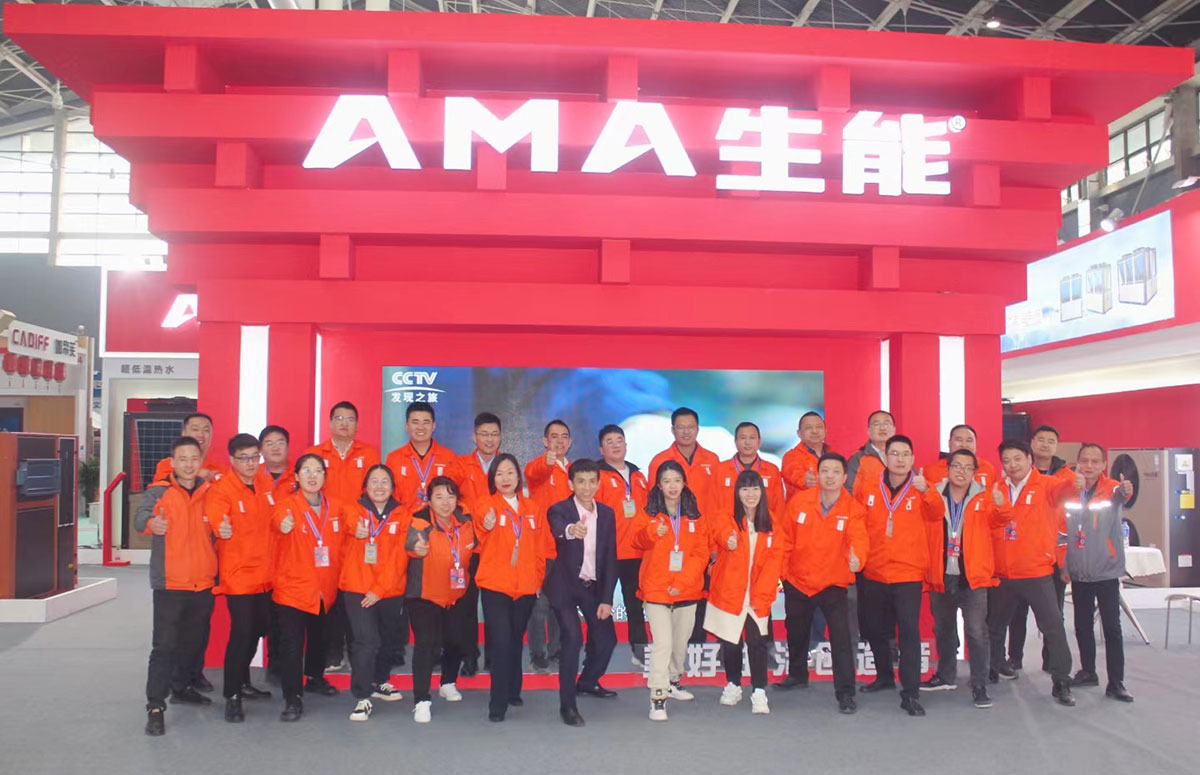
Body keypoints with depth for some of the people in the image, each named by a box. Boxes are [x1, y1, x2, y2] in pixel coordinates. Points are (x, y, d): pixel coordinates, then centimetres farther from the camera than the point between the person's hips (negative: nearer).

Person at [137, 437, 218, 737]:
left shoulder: (210, 492, 8)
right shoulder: (158, 491, -4)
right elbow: (140, 517, -22)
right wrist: (151, 522, -42)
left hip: (203, 584, 5)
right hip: (170, 584, -4)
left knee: (195, 642, 16)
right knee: (164, 645, -6)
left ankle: (181, 687, 35)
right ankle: (155, 706, -1)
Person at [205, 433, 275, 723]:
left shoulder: (266, 483, 4)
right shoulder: (220, 489, -14)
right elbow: (214, 520, -32)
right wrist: (220, 529, -50)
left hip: (264, 573, 6)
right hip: (238, 574, -6)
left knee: (258, 629, 17)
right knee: (241, 632, -10)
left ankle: (243, 682, 36)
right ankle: (232, 696, 2)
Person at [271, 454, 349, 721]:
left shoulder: (337, 508, 2)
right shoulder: (288, 505, -12)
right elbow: (278, 517, -35)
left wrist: (339, 576, 6)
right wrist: (282, 525, -57)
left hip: (326, 589, 5)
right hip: (293, 587, -5)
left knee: (319, 638, 21)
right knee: (292, 645, -7)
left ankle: (315, 678, 43)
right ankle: (292, 699, 2)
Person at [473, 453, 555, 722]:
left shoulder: (533, 509, 8)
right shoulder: (486, 505, -3)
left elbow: (543, 547, 13)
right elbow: (481, 519, -27)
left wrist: (538, 578, 8)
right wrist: (487, 524, -49)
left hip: (526, 587, 4)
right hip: (494, 586, -4)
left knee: (515, 640, 16)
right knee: (501, 641, -12)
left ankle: (513, 691, 35)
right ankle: (498, 703, -3)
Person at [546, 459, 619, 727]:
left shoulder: (607, 513, 0)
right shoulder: (559, 510, -13)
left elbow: (610, 558, 2)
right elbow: (556, 528, -38)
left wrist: (606, 599, -4)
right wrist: (571, 530, -62)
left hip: (594, 586, 5)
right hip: (565, 585, -5)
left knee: (607, 638, 9)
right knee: (573, 637, -19)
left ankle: (587, 681, 37)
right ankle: (567, 704, -7)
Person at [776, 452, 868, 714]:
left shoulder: (853, 509, -14)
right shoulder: (799, 501, -9)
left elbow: (858, 538, -30)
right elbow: (785, 538, 0)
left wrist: (857, 558, -50)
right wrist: (780, 570, -1)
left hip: (833, 583, -3)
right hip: (797, 581, 3)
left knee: (841, 636, -14)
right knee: (796, 631, 21)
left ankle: (845, 692, 0)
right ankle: (797, 673, 47)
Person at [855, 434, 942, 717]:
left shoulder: (921, 491, -4)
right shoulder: (868, 487, 2)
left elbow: (936, 514, -22)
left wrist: (925, 490, -39)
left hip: (909, 574, -3)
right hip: (874, 573, 3)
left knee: (909, 631, -8)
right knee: (874, 629, 15)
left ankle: (910, 693, -3)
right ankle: (884, 676, 36)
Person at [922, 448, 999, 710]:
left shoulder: (983, 499, 0)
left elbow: (993, 521, -13)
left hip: (973, 577, -2)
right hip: (941, 577, 2)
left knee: (976, 632, -5)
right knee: (943, 629, 18)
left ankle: (979, 686, 7)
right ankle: (946, 676, 36)